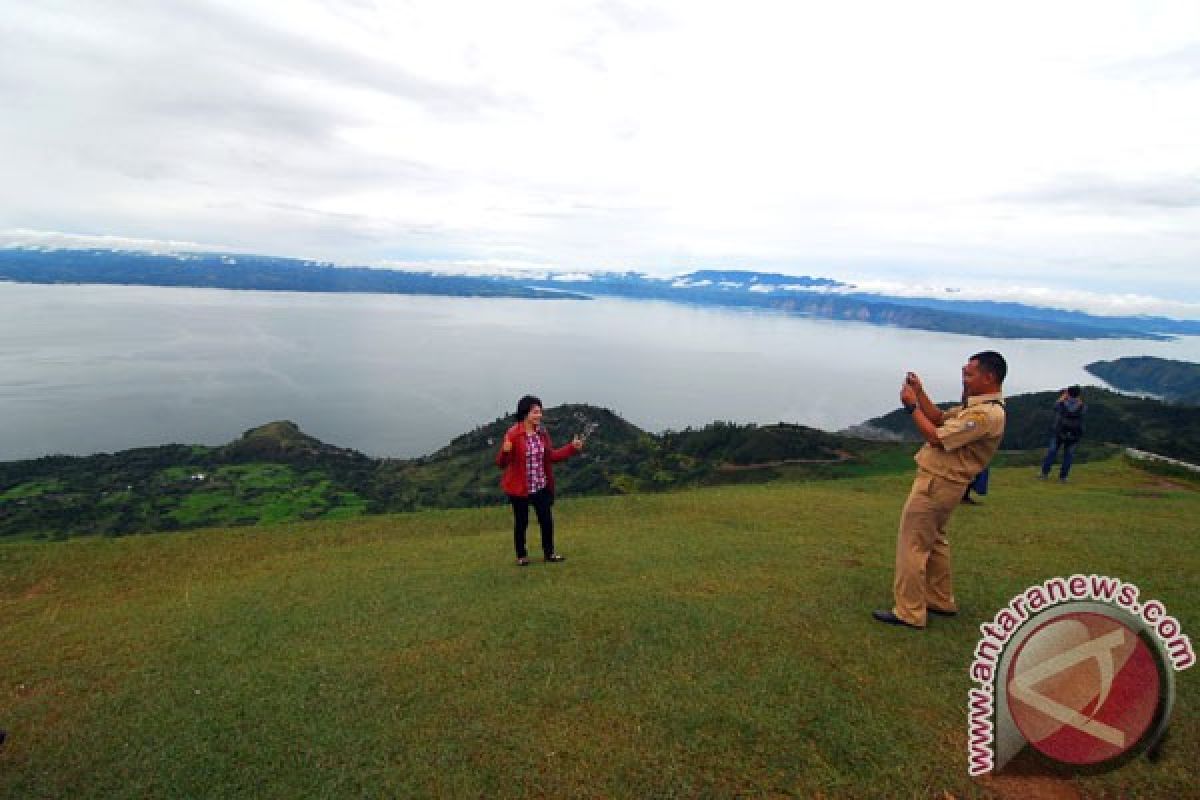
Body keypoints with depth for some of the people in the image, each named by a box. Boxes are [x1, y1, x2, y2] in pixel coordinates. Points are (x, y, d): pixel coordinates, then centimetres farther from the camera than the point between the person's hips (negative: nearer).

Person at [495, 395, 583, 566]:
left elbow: (551, 455, 11)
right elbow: (501, 463, -18)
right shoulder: (513, 434, -18)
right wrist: (505, 451, -39)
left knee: (547, 520, 10)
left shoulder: (542, 433, 1)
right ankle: (521, 556, 28)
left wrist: (572, 448, 6)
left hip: (541, 486, 5)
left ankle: (549, 553, 28)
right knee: (521, 522, 9)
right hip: (519, 487, -5)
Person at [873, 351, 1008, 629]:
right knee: (934, 541, 23)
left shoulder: (986, 414, -23)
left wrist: (911, 406, -15)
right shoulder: (977, 406, 9)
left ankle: (909, 613, 4)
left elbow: (936, 437, -23)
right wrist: (920, 392, 6)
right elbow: (939, 419, 15)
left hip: (935, 483, -11)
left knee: (911, 545, -4)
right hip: (942, 483, 11)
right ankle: (941, 601, 36)